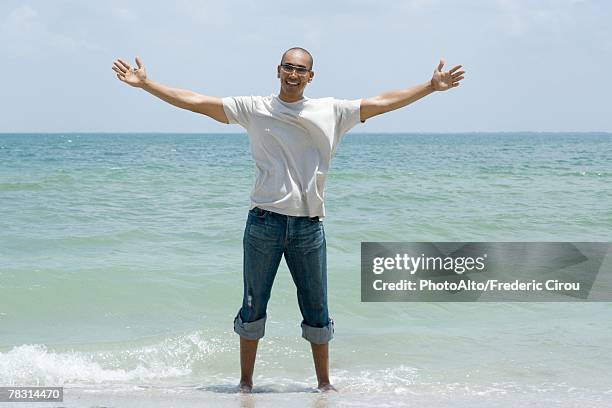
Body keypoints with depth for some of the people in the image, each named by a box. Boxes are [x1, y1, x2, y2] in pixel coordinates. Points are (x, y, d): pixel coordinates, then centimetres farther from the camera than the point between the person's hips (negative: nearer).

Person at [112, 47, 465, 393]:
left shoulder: (331, 111, 7)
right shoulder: (254, 109, 3)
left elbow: (383, 103, 9)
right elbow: (195, 102, 2)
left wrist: (432, 87, 7)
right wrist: (145, 84, -1)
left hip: (309, 226, 1)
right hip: (264, 222, -1)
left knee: (317, 310, 8)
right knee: (254, 306, 5)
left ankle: (324, 383, 21)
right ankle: (246, 383, 16)